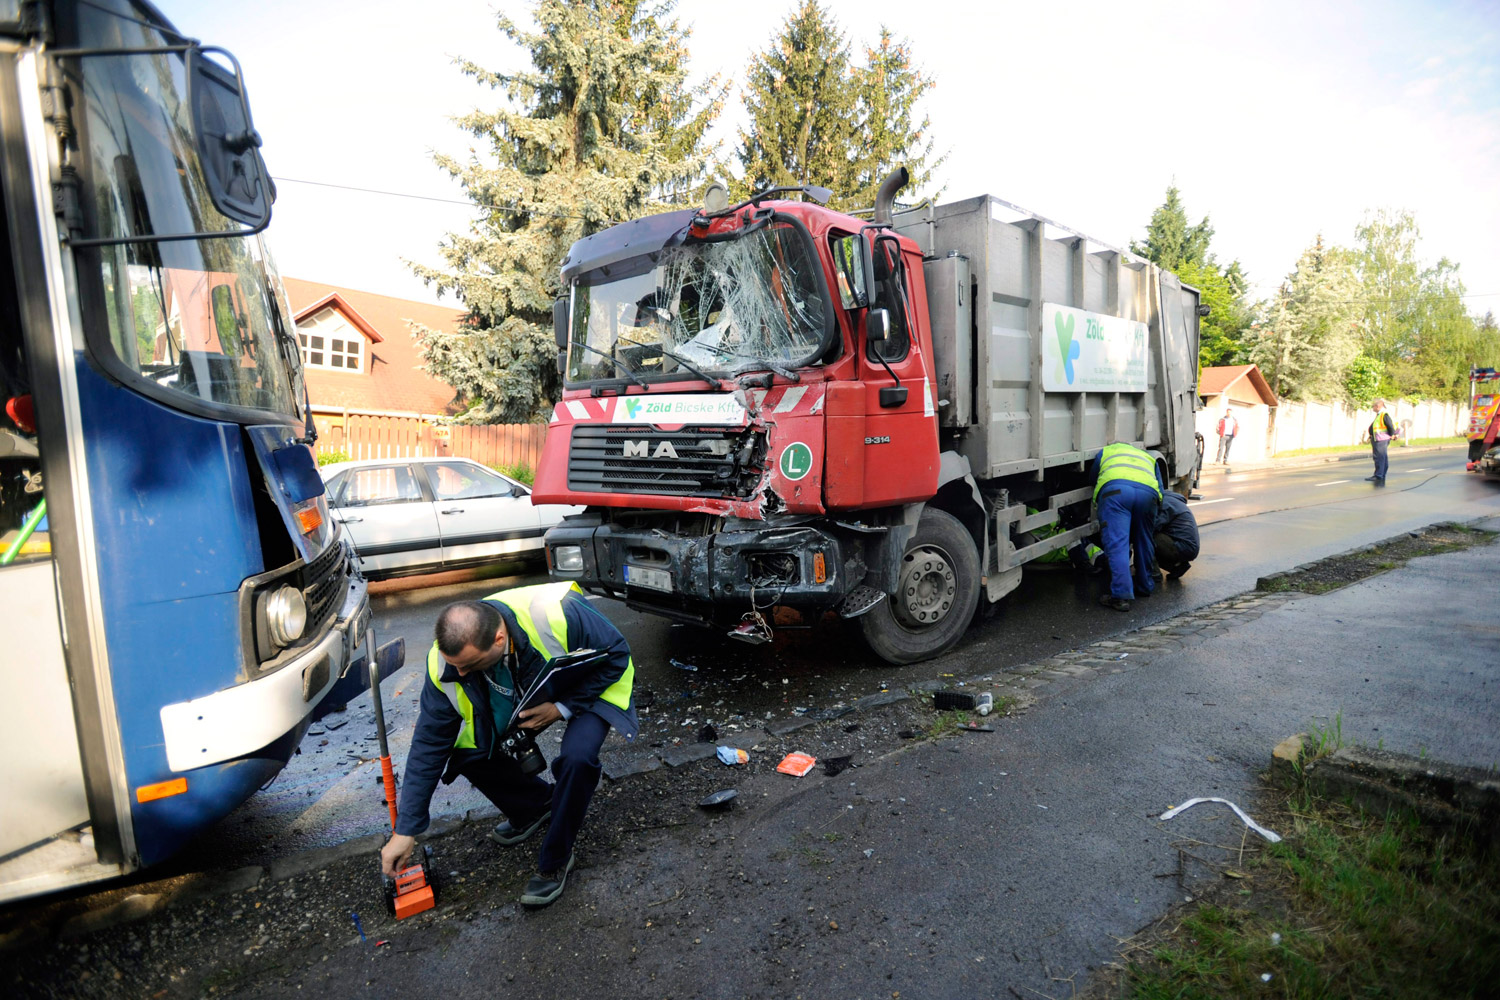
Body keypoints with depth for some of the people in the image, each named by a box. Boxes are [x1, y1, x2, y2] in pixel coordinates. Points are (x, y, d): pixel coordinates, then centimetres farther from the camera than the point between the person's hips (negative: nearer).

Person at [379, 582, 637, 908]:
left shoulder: (558, 616, -42)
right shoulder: (444, 665, -26)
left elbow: (617, 653, -24)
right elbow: (428, 746, -15)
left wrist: (563, 708, -28)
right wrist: (405, 832, -12)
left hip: (590, 687, -5)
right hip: (524, 699, 5)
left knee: (577, 758, -31)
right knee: (467, 752, -11)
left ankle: (555, 862, -5)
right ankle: (537, 805, 16)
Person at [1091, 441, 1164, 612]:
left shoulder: (1104, 452, 37)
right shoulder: (1148, 458, 41)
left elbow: (1093, 482, 38)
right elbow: (1160, 493, 35)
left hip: (1115, 489, -3)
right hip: (1147, 491, 3)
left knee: (1116, 544, -9)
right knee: (1144, 542, 21)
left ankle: (1121, 595, -19)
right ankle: (1145, 587, 33)